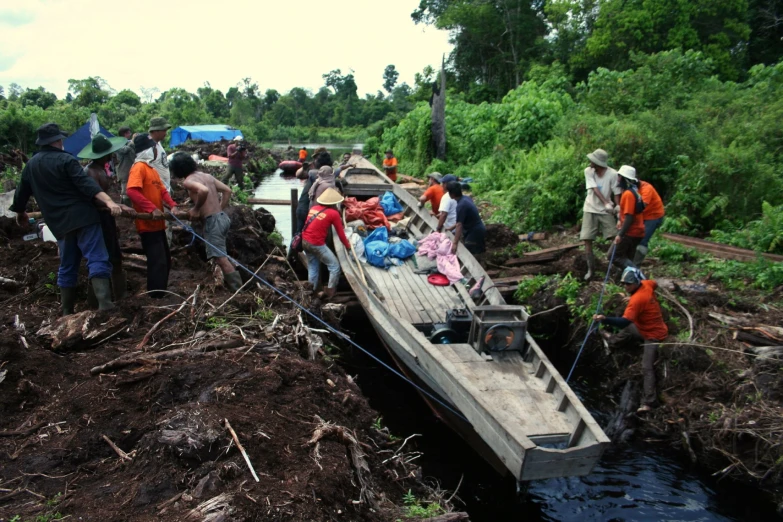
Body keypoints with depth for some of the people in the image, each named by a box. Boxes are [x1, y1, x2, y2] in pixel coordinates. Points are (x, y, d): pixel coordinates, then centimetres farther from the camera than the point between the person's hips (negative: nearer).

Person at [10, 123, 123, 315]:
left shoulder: (31, 165, 14)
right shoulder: (66, 160, -6)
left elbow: (22, 193, 24)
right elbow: (86, 184, -20)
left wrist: (20, 214, 42)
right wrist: (109, 202, -31)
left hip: (59, 223, 6)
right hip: (83, 217, -6)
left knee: (67, 267, 17)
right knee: (97, 260, -13)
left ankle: (67, 313, 20)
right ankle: (105, 304, -30)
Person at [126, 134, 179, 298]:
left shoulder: (152, 169, 17)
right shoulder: (139, 167, -13)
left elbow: (162, 190, 14)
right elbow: (132, 191, -26)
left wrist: (172, 205, -4)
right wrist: (152, 208, -31)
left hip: (157, 224, 10)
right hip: (147, 224, -10)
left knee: (165, 260, 16)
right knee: (157, 261, -9)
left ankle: (161, 293, 27)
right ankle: (156, 297, -2)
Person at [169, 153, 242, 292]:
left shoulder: (188, 181, -9)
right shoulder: (207, 176, 14)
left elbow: (204, 191, -29)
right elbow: (227, 190, 15)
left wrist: (196, 209, -15)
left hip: (213, 221, -9)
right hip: (223, 217, 9)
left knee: (221, 258, -7)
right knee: (221, 255, 23)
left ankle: (238, 291, -9)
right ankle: (230, 283, 29)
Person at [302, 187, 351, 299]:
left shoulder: (314, 207, 9)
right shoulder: (333, 213, -8)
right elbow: (340, 233, -1)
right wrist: (348, 246, 12)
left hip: (305, 241, 7)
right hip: (317, 244, -7)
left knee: (312, 267, 22)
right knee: (335, 266, 7)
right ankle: (330, 292, 9)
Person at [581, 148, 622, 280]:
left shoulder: (613, 174, -14)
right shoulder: (588, 171, -10)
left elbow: (616, 194, -11)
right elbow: (595, 189, -18)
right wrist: (606, 203, -31)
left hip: (606, 211, -1)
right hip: (590, 210, 1)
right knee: (587, 240, -2)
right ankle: (590, 269, 11)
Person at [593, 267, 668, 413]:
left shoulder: (636, 299, -33)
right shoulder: (647, 284, -8)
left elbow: (624, 322, -43)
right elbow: (655, 284, 19)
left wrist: (605, 319, -56)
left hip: (653, 335, -10)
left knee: (647, 367, -16)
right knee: (628, 330, 32)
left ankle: (648, 403, -20)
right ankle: (614, 340, 63)